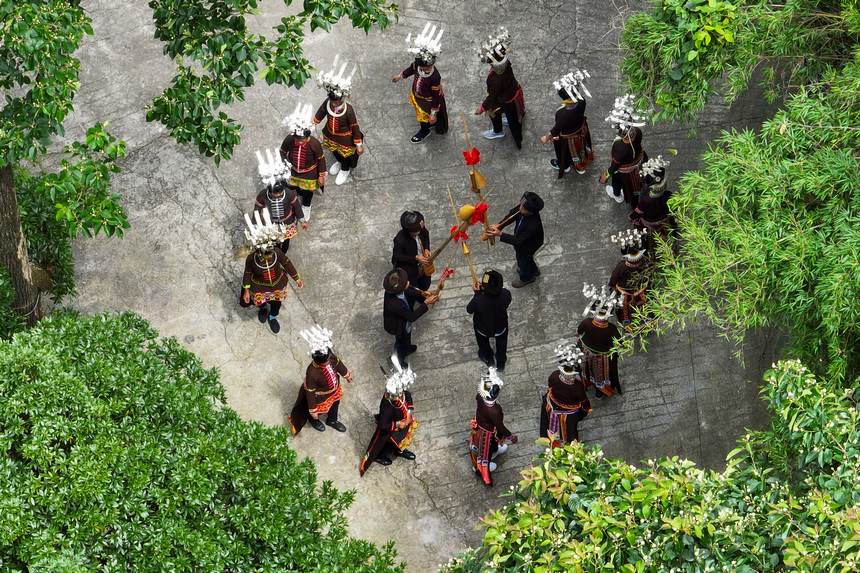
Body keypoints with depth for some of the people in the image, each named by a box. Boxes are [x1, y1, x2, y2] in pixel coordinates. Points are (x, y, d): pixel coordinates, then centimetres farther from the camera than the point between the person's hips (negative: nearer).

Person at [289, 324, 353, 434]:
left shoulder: (329, 356, -30)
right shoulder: (312, 373, -45)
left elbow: (338, 363, -5)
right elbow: (310, 393, -30)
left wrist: (346, 374, 15)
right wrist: (312, 410, -20)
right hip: (321, 398, -5)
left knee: (335, 405, 32)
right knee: (319, 411, 27)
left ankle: (332, 420, 64)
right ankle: (313, 420, 63)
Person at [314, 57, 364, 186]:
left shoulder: (348, 110, -37)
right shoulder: (327, 103, -25)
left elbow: (355, 127, -25)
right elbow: (320, 114, -4)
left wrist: (359, 144, -18)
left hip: (345, 138, -5)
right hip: (331, 135, 5)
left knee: (345, 154, 22)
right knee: (334, 151, 31)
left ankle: (345, 170, 54)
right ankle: (339, 162, 64)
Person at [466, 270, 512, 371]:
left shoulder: (478, 300, -40)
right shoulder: (506, 294, -34)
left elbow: (469, 310, -18)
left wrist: (477, 294, -12)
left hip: (483, 330, -1)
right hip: (500, 328, 1)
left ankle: (488, 358, 57)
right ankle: (501, 363, 56)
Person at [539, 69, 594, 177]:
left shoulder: (561, 113, -45)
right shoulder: (581, 102, -32)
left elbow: (557, 129, -26)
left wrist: (547, 138, -8)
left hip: (567, 138, -5)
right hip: (581, 131, 5)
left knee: (565, 153, 30)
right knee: (579, 148, 35)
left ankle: (563, 165, 62)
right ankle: (581, 166, 64)